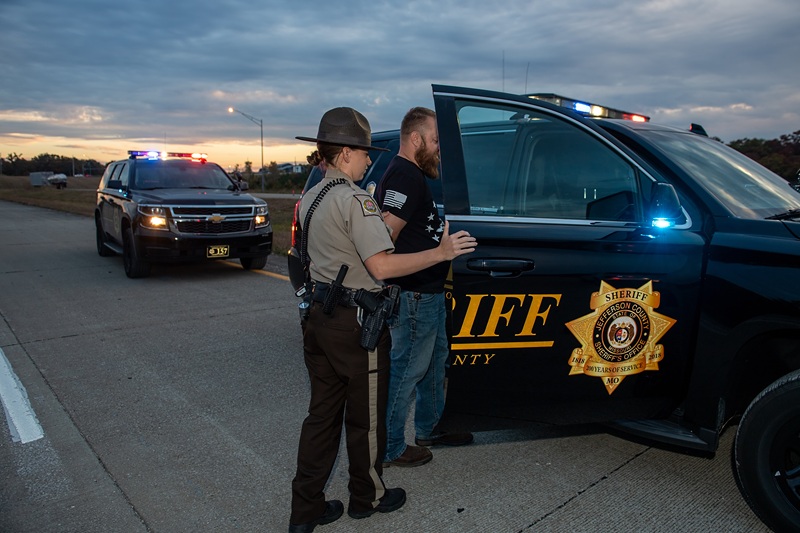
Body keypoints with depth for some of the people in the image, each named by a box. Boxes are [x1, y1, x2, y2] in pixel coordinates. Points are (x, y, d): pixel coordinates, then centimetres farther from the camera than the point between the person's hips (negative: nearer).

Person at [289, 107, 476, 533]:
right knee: (366, 418, 11)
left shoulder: (310, 198, 12)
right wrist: (440, 253, -18)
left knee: (322, 414, 16)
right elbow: (381, 266, -25)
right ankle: (367, 498, 31)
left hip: (319, 316, 9)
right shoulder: (354, 199, -18)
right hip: (355, 322, -8)